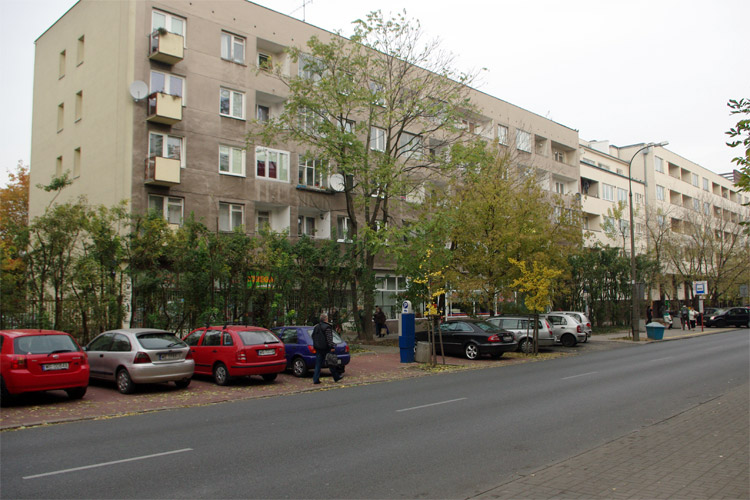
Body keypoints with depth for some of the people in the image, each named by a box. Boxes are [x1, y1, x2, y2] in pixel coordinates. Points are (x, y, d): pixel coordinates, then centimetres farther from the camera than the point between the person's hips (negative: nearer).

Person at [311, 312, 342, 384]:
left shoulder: (316, 327, 12)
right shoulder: (327, 327, -13)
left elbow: (313, 336, 19)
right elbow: (329, 338, -18)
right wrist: (332, 347, -16)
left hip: (318, 348, 7)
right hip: (326, 348, -7)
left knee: (318, 364, 7)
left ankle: (315, 379, 2)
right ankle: (336, 377, 16)